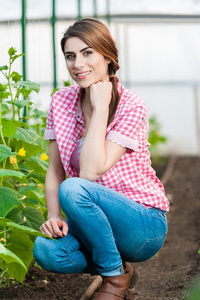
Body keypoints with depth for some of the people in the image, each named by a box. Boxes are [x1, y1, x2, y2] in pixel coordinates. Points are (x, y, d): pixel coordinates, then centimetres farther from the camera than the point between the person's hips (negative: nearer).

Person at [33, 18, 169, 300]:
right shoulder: (61, 102, 1)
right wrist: (54, 217, -14)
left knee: (73, 189, -32)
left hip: (144, 225, -5)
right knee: (45, 251, -26)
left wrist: (101, 107, -20)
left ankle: (117, 275, -9)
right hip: (97, 220, 5)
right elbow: (55, 170, 2)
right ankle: (121, 268, 4)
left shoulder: (131, 107, -15)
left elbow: (90, 171, -25)